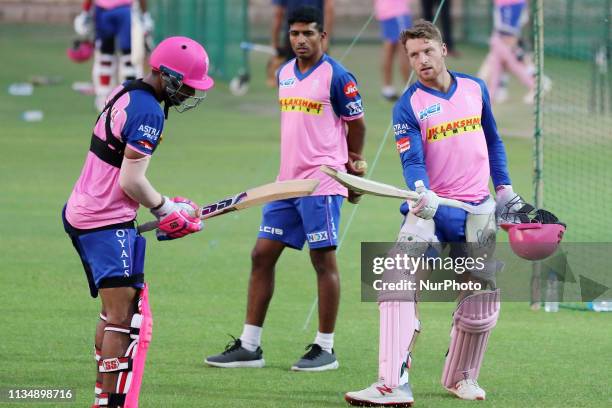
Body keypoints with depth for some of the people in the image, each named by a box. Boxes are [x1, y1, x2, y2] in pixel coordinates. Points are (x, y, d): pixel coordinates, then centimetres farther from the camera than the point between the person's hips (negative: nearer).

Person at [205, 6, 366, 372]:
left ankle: (325, 349, 5)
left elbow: (356, 125, -1)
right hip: (287, 180, 8)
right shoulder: (284, 74, 12)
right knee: (262, 255, 5)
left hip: (321, 181, -7)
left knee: (324, 260, -2)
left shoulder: (336, 77, -9)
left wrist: (351, 165, 8)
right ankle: (249, 347, 9)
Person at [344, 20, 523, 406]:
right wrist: (423, 194, -36)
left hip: (478, 211, 4)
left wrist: (504, 188, 16)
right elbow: (413, 161, -17)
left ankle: (462, 376, 31)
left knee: (482, 299, 7)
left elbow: (492, 140, 20)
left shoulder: (475, 88, 7)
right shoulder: (408, 107, -6)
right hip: (430, 209, -4)